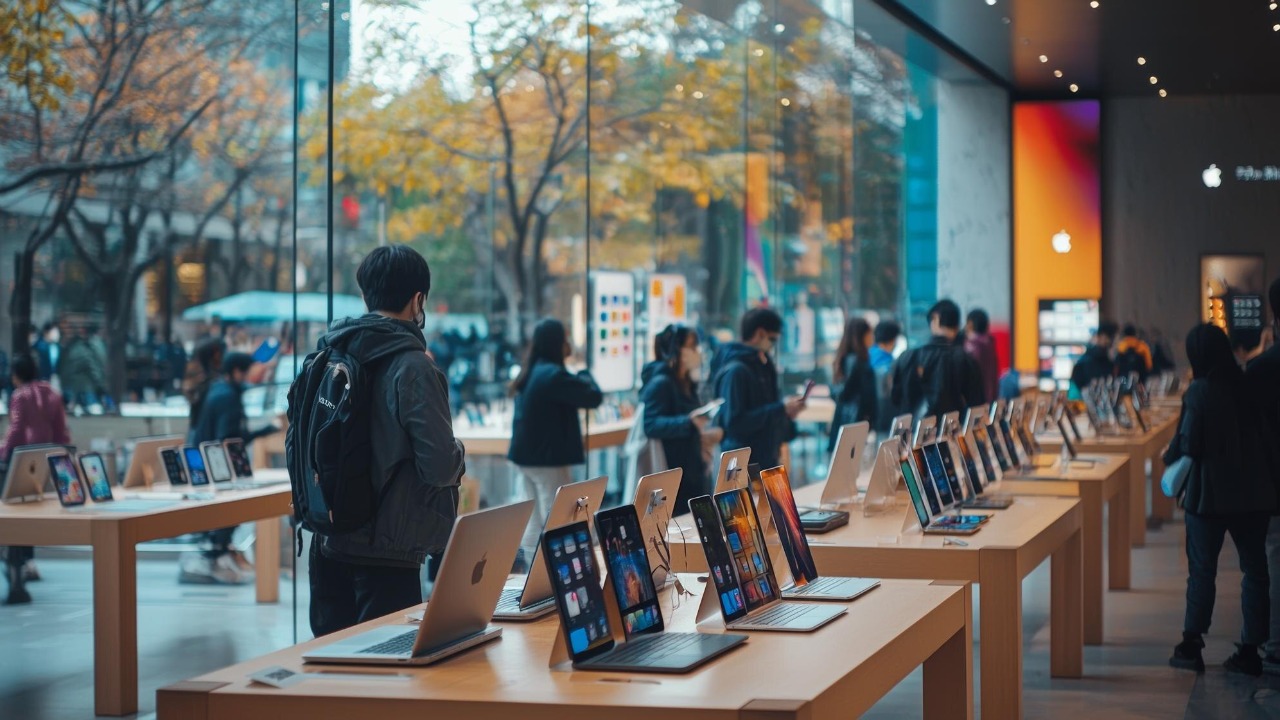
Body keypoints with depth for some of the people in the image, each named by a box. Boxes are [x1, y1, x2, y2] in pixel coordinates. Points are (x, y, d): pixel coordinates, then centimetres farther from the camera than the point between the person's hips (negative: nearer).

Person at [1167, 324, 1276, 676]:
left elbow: (1188, 444, -14)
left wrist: (1169, 457, 5)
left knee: (1202, 570, 6)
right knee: (1255, 569, 9)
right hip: (1255, 492, 4)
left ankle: (1191, 646, 10)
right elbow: (1263, 433, 10)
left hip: (1210, 493, -4)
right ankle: (1250, 650, 9)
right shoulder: (1248, 385, 2)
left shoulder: (1200, 392, -13)